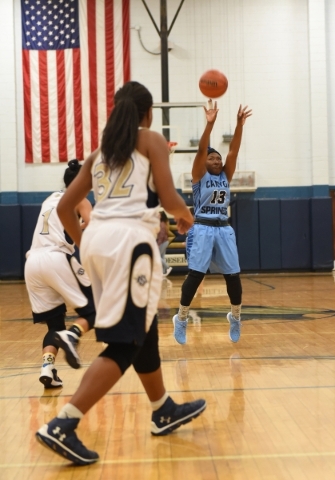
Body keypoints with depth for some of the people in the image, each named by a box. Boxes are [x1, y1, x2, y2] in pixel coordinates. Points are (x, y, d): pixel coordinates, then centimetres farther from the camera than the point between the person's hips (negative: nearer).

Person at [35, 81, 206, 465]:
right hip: (129, 239, -7)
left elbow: (64, 207, 18)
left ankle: (164, 412, 35)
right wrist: (186, 216, 17)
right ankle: (62, 426, -10)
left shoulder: (100, 150, 21)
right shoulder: (152, 140, 6)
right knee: (125, 343, -3)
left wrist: (84, 245, 31)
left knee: (143, 329, 20)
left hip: (97, 237, 8)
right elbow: (168, 199, -5)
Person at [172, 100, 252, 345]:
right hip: (202, 229, -4)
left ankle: (235, 317, 24)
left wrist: (240, 124, -10)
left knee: (233, 276, 3)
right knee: (195, 275, -8)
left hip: (224, 229, 4)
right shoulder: (199, 175, 2)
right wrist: (210, 123, -23)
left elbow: (234, 150, 1)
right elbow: (201, 150, -12)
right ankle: (181, 318, 7)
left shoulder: (226, 175, 13)